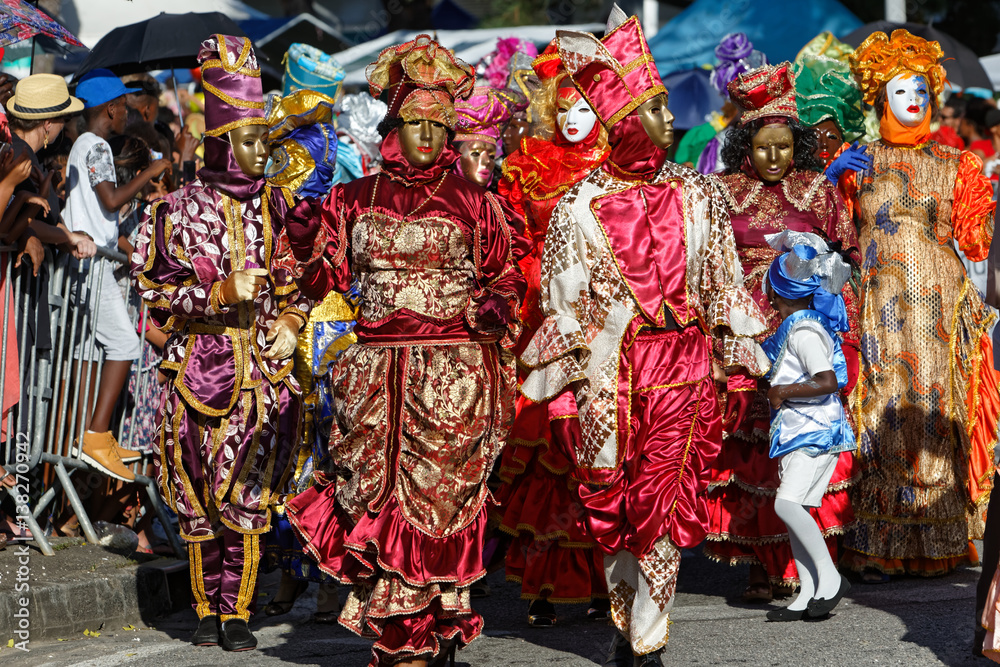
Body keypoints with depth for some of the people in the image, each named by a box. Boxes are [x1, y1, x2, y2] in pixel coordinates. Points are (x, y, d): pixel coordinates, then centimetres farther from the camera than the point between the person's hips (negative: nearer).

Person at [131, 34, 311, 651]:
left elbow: (299, 281, 17)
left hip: (265, 364, 1)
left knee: (250, 494, -2)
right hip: (201, 364, -1)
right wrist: (222, 292, -12)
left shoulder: (277, 206, 8)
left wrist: (291, 322, 0)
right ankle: (207, 608, 15)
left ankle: (239, 612, 5)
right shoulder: (182, 209, 0)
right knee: (200, 496, 2)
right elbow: (156, 289, -2)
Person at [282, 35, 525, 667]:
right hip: (377, 371, 2)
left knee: (438, 494, -3)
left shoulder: (474, 203, 6)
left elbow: (505, 278, 13)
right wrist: (305, 234, -8)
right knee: (379, 491, -2)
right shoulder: (356, 199, 10)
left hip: (455, 373, -2)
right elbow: (324, 276, 8)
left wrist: (497, 309, -7)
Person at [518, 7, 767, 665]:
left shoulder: (699, 195, 6)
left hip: (682, 368, 1)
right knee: (611, 506, 7)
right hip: (610, 370, -1)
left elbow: (724, 286, 13)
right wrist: (566, 390, 0)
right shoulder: (580, 206, -1)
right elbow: (564, 304, 2)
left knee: (663, 508, -5)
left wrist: (738, 363, 10)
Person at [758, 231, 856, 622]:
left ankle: (829, 577, -12)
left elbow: (828, 382, -25)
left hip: (816, 431, -10)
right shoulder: (798, 326, 15)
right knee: (792, 508, 7)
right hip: (798, 431, 10)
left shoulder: (804, 330, -15)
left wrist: (783, 392, -17)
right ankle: (808, 595, 9)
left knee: (788, 502, -19)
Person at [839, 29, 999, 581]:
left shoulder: (953, 166, 11)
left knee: (937, 413, -2)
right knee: (882, 414, -5)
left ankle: (941, 543, 6)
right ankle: (878, 549, 0)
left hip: (940, 303, 1)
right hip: (880, 303, -1)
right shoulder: (857, 164, 8)